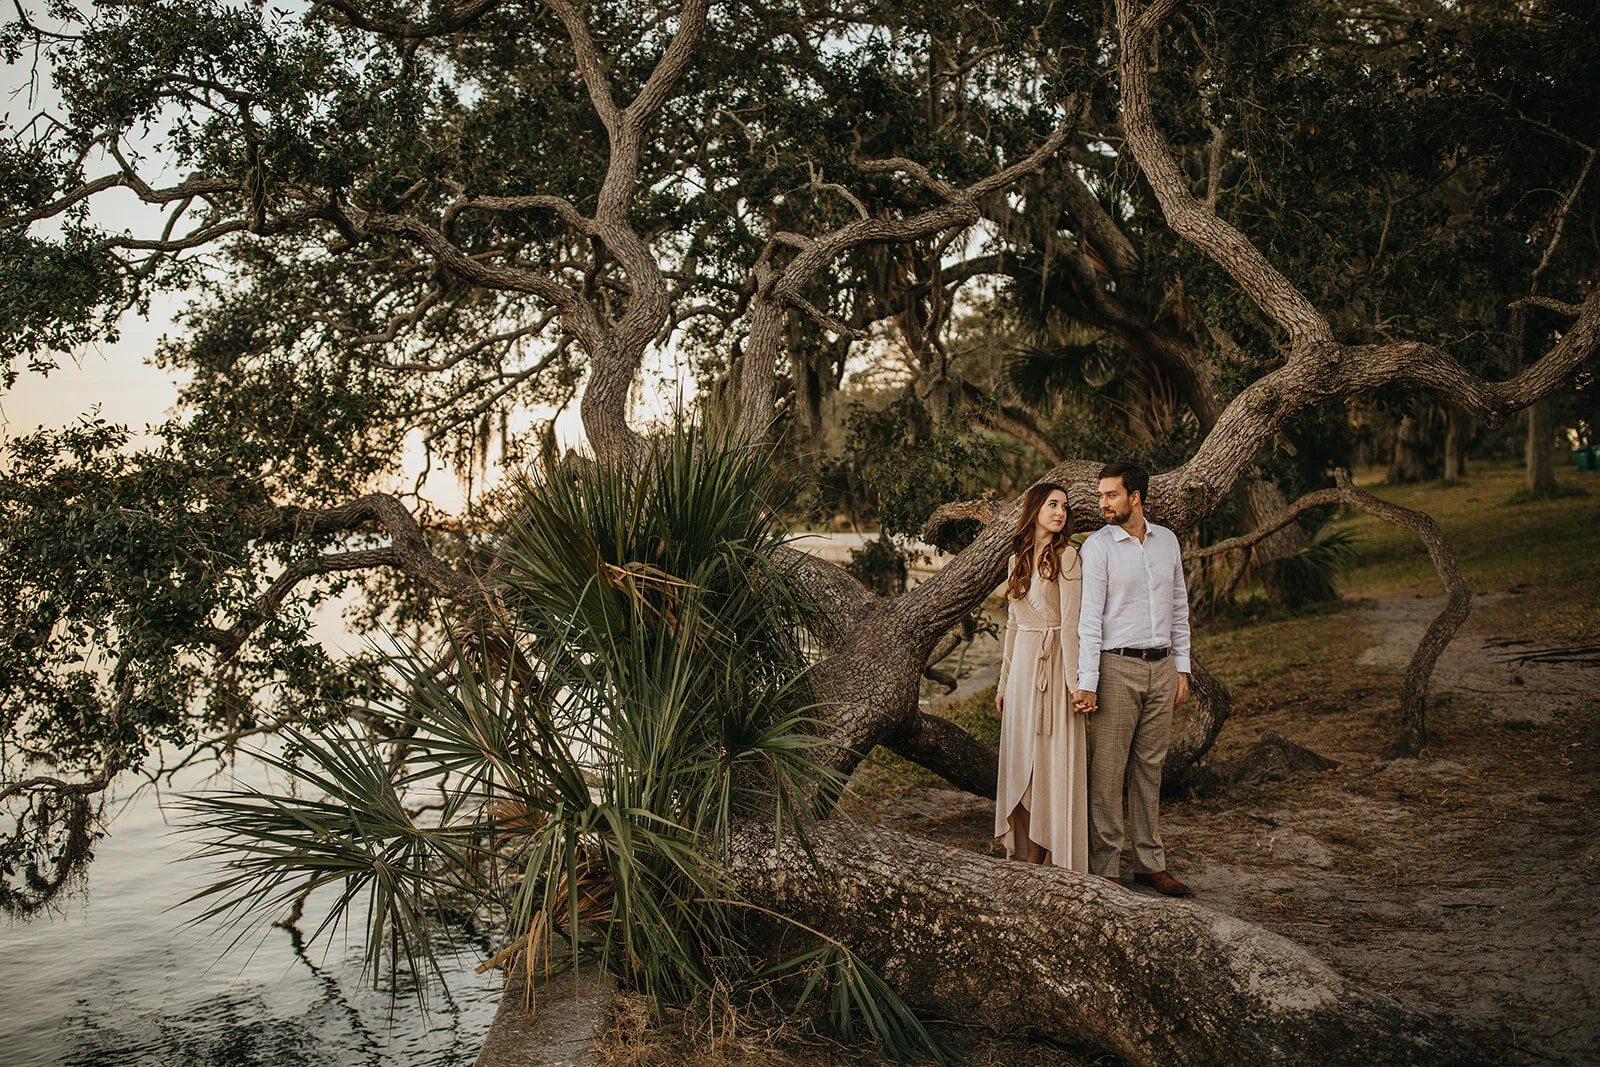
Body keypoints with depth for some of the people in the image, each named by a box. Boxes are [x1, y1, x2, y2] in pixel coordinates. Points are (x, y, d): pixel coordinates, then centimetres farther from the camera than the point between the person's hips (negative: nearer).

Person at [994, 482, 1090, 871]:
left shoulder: (1066, 556, -6)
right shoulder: (1018, 559, 12)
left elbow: (1070, 622, -12)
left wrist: (1074, 679, -17)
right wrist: (1004, 681, 18)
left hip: (1054, 664, -6)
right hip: (1022, 664, 6)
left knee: (1055, 758, -2)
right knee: (1023, 759, 9)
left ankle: (1055, 857, 7)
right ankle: (1029, 853, 18)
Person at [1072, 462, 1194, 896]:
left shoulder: (1167, 540, 10)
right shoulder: (1098, 546, -5)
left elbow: (1179, 607, 15)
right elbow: (1089, 616, -9)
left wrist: (1182, 668, 11)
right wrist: (1087, 682, -15)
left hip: (1162, 667, 5)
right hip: (1118, 667, -4)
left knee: (1150, 767, 10)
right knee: (1108, 770, -3)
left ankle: (1150, 861, 18)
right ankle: (1105, 867, 5)